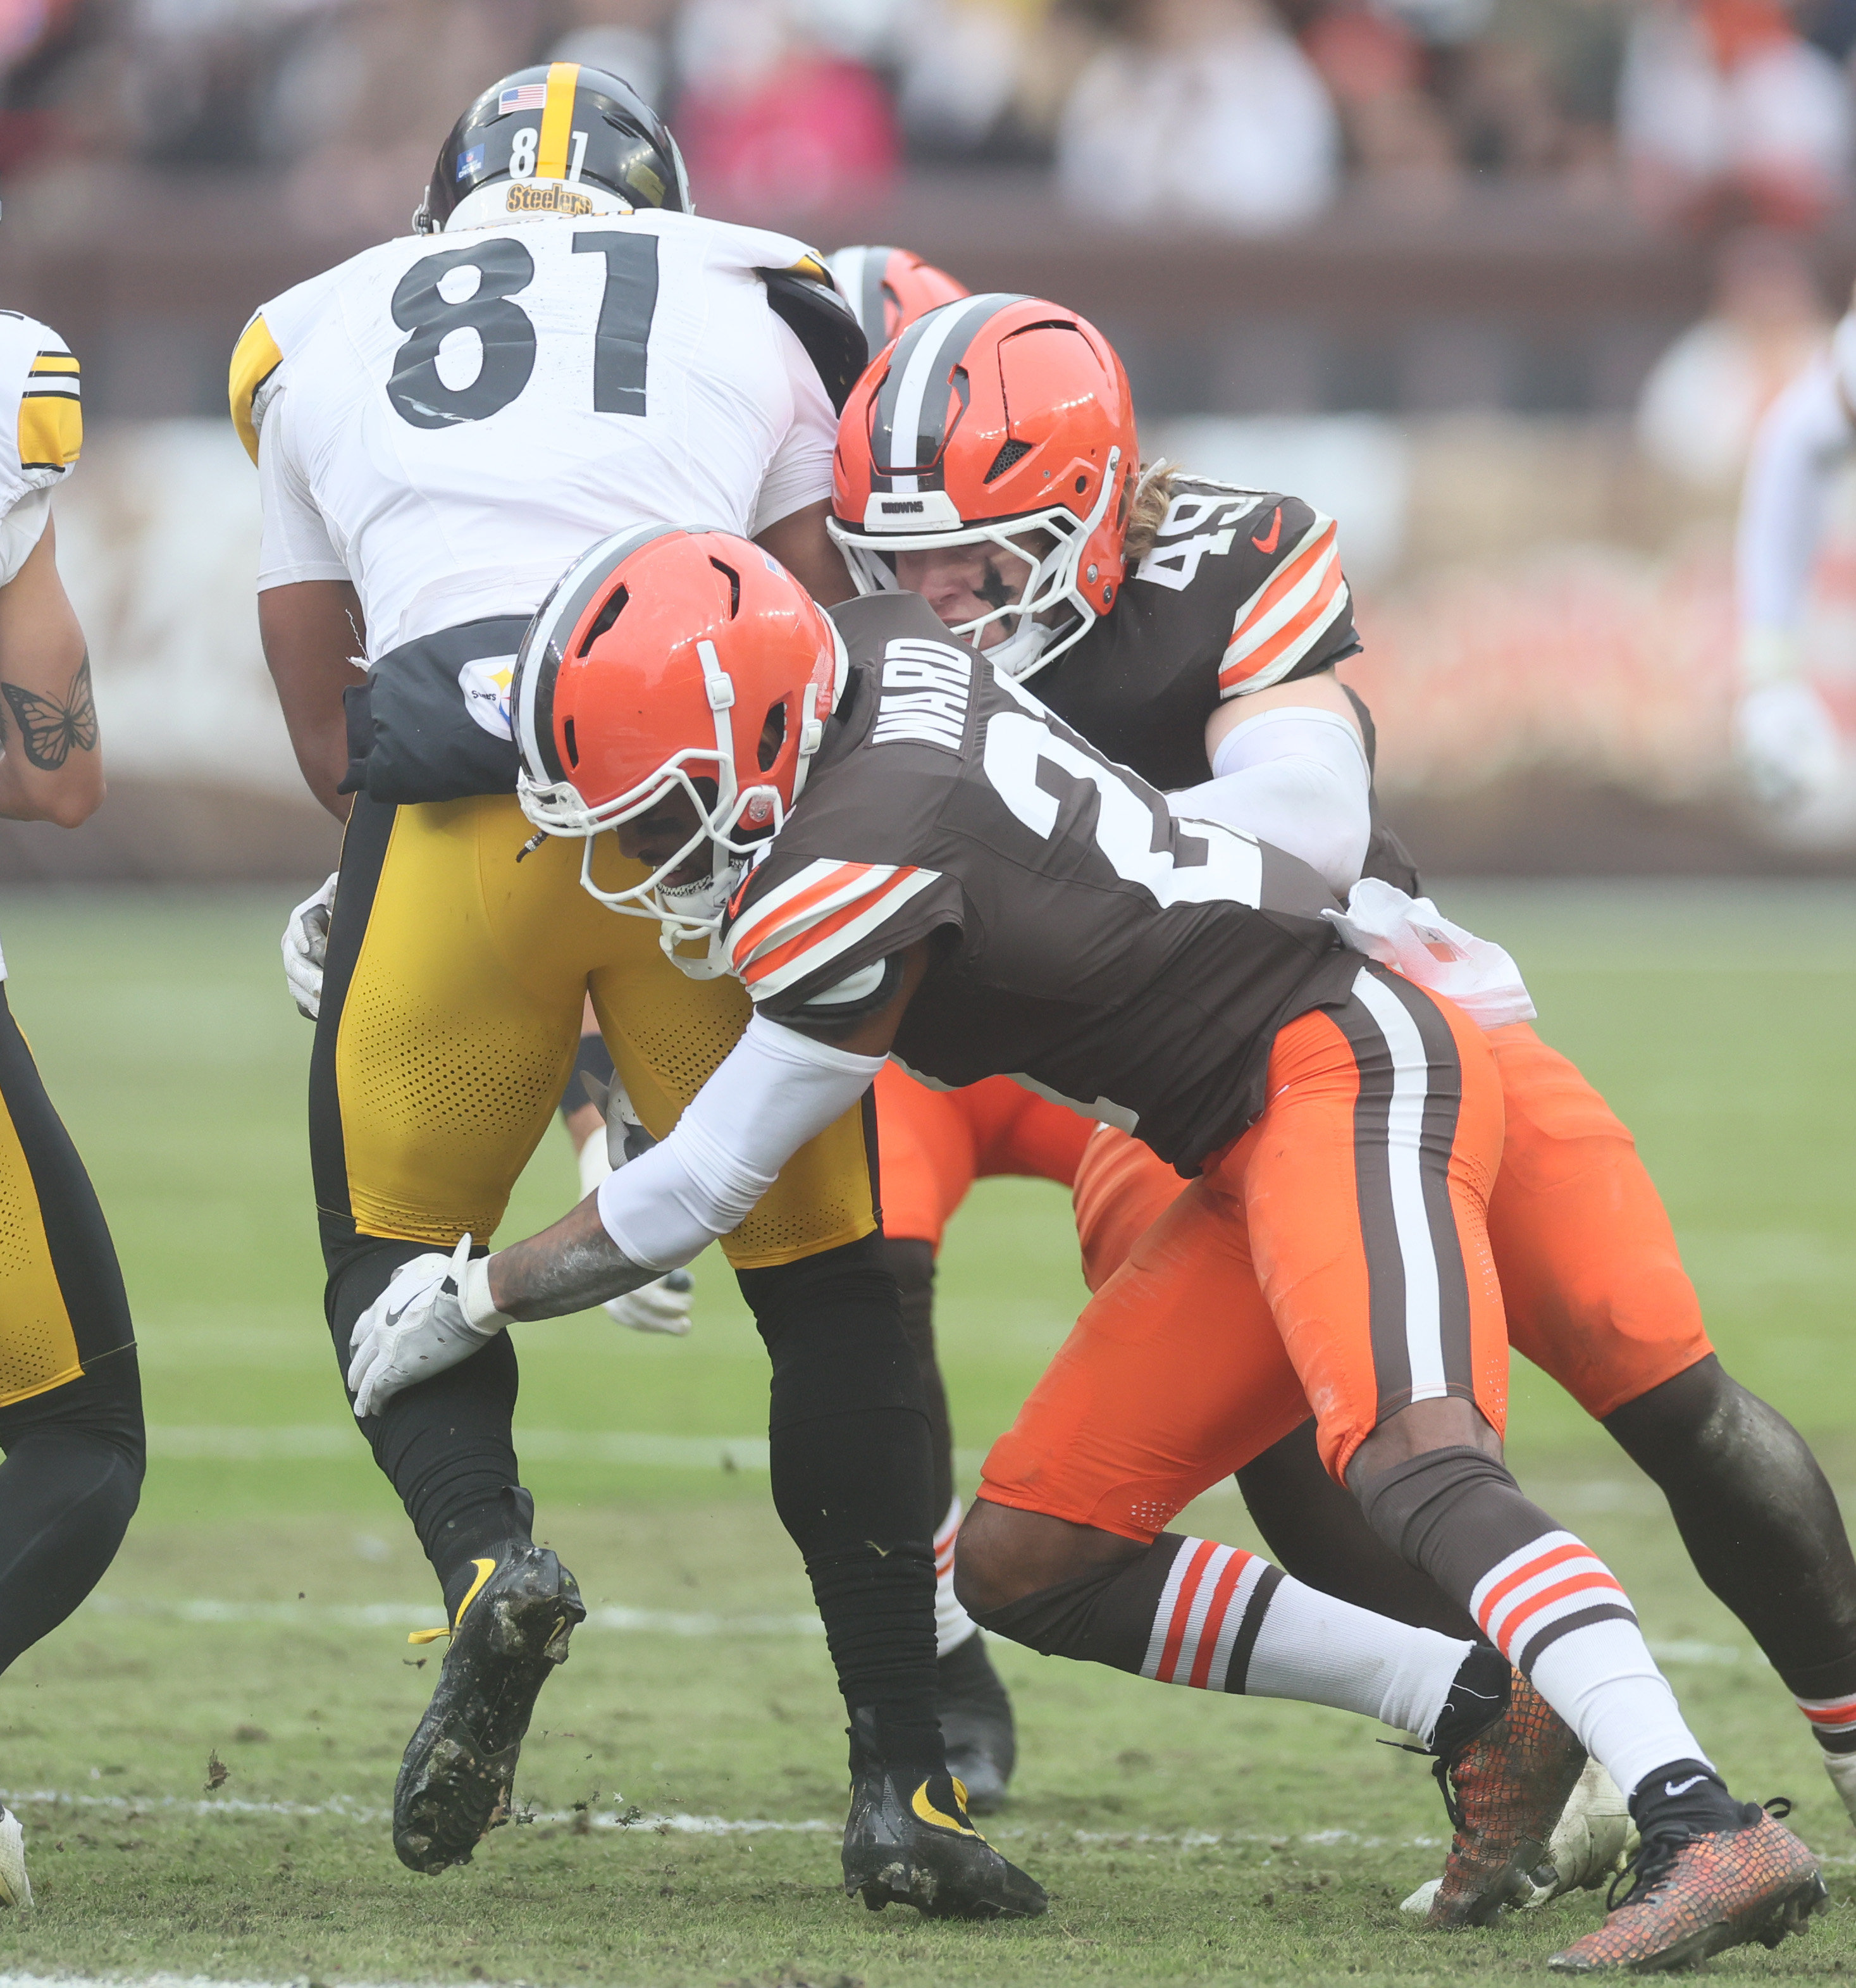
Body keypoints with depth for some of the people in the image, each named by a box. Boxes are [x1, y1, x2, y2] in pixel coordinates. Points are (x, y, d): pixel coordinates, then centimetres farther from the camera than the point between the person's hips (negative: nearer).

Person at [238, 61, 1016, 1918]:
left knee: (397, 1258, 17)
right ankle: (900, 1782, 5)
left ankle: (488, 1556, -14)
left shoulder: (319, 342, 25)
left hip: (456, 801, 0)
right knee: (827, 1292, 11)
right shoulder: (752, 314, 23)